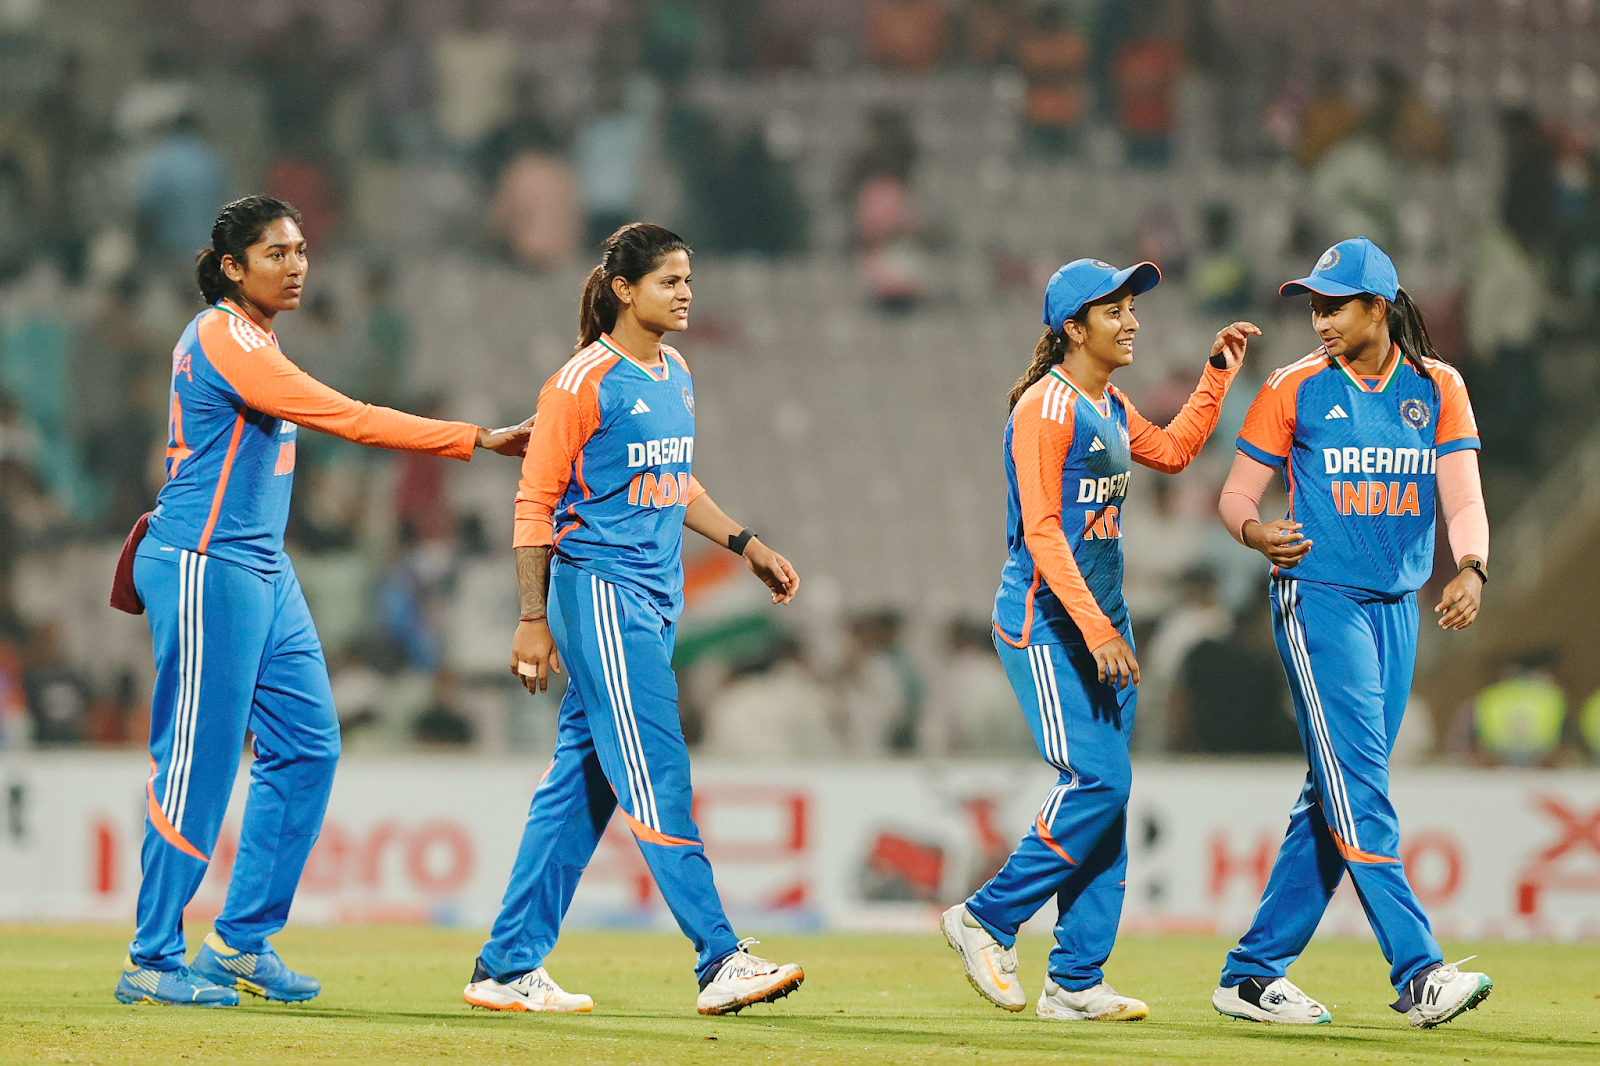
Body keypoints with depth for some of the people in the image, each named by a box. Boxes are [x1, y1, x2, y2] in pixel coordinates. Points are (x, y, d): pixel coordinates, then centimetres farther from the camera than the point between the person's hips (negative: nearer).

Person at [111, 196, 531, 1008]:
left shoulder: (252, 339, 17)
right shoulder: (224, 339, -16)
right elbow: (346, 419, -21)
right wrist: (475, 439, -21)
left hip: (264, 573, 10)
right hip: (206, 570, -10)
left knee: (307, 748, 6)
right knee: (198, 763, -8)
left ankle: (243, 941, 12)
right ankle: (152, 962, -2)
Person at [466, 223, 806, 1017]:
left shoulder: (675, 377, 15)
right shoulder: (585, 380, -10)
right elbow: (536, 502, -9)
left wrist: (745, 545, 20)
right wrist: (534, 620, -13)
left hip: (656, 602, 9)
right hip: (599, 588, -8)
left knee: (580, 784, 9)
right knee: (657, 779, -10)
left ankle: (507, 970, 13)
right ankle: (720, 963, -13)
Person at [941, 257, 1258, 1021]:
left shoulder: (1111, 408, 14)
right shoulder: (1047, 407, -13)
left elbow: (1173, 451, 32)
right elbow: (1040, 530, -20)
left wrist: (1218, 372, 23)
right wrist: (1095, 630, -25)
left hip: (1103, 622, 9)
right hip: (1046, 621, -9)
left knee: (1104, 797, 4)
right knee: (1099, 779, -17)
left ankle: (1076, 983, 6)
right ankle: (987, 921, -3)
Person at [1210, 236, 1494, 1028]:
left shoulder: (1438, 389, 6)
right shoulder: (1296, 389, -2)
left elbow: (1464, 497, -2)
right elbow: (1236, 496, 1)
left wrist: (1471, 569, -22)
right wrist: (1258, 533, -22)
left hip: (1397, 608, 5)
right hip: (1318, 599, -5)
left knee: (1338, 797, 7)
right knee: (1357, 790, -15)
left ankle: (1252, 974, 14)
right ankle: (1417, 974, -22)